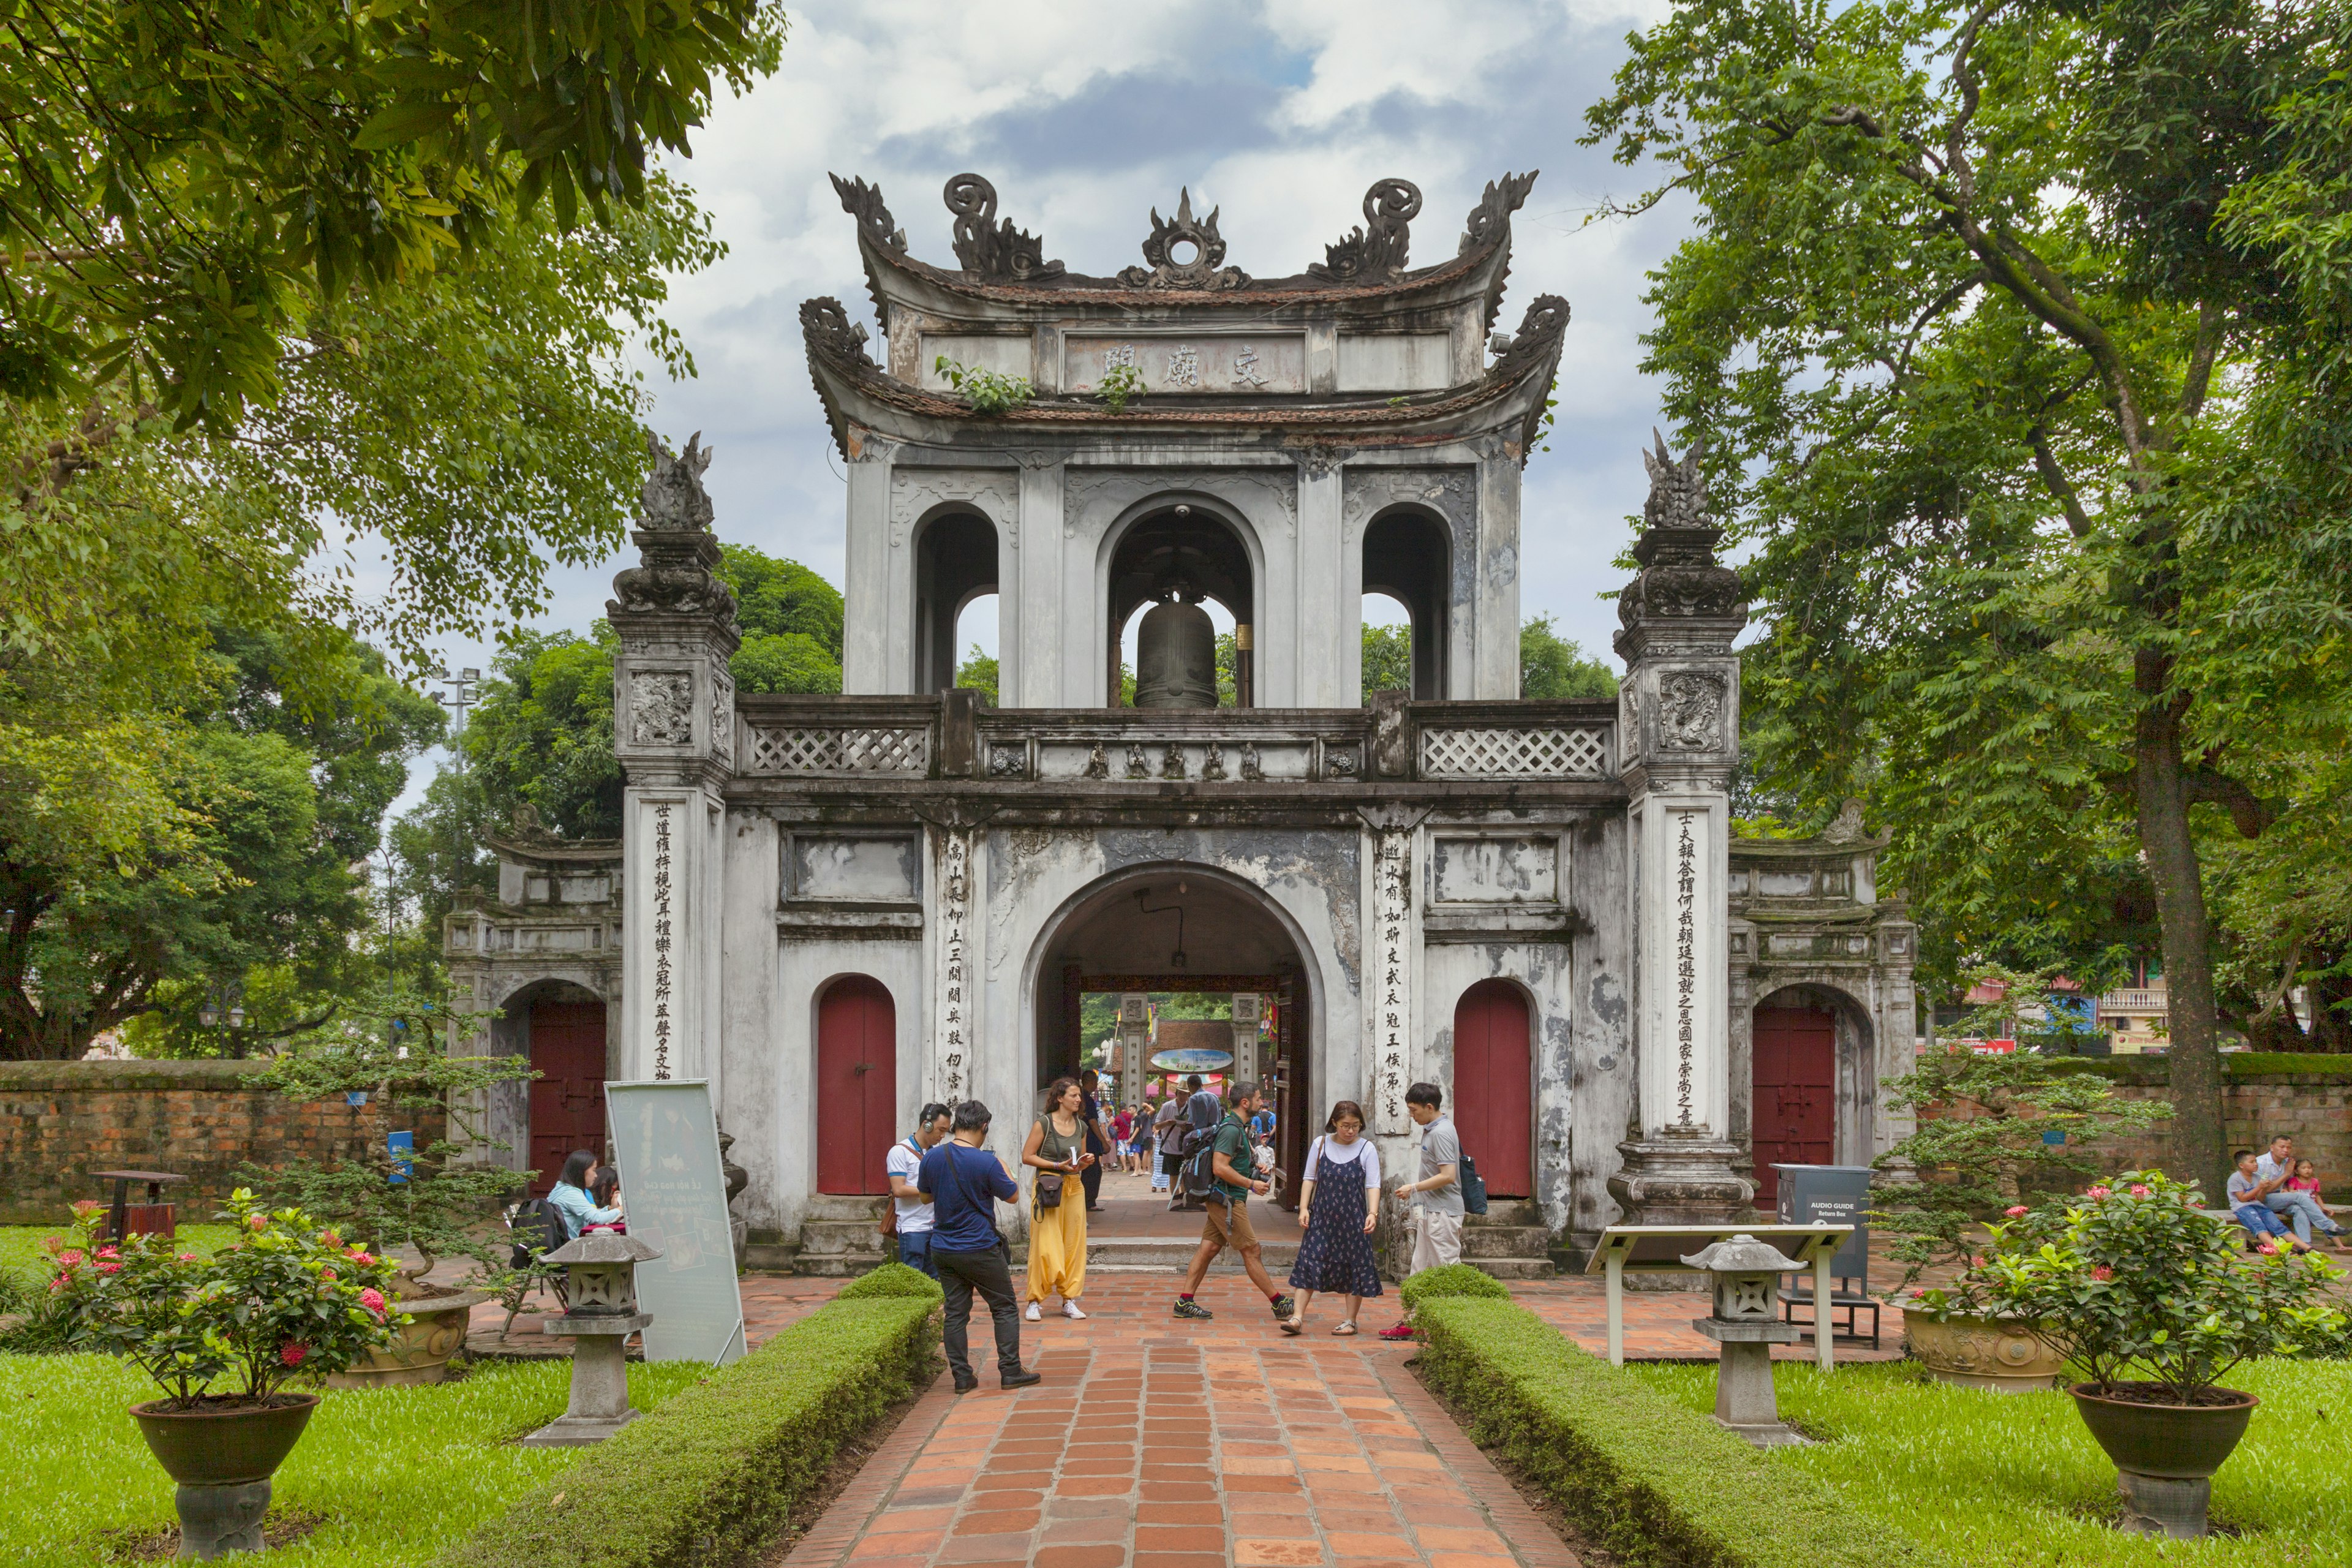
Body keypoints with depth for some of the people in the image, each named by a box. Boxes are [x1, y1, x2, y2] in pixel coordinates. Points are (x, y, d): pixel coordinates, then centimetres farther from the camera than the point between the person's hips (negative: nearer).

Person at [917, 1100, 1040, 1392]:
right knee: (1005, 1309, 8)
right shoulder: (987, 1162, -17)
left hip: (943, 1250, 5)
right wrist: (1004, 1170, 12)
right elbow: (1013, 1196, -4)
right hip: (980, 1250, -5)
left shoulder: (931, 1158, -2)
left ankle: (962, 1376, 10)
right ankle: (1010, 1372, 9)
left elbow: (925, 1194, 14)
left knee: (955, 1313, 9)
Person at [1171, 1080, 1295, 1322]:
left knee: (1208, 1249, 8)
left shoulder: (1238, 1128, 16)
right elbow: (1220, 1168, -24)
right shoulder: (1231, 1129, -17)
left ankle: (1185, 1302, 8)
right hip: (1227, 1200, -10)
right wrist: (1251, 1184, -18)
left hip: (1222, 1200, 10)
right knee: (1251, 1251, -4)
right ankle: (1278, 1303, 2)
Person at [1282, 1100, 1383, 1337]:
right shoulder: (1320, 1145, 3)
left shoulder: (1367, 1149, -3)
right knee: (1310, 1263, -4)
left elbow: (1373, 1185, -7)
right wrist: (1304, 1208, -3)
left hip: (1353, 1218, -1)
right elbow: (1309, 1178, 7)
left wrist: (1373, 1213, -20)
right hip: (1322, 1217, 1)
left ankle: (1350, 1321, 16)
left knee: (1354, 1267, 4)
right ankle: (1298, 1318, -4)